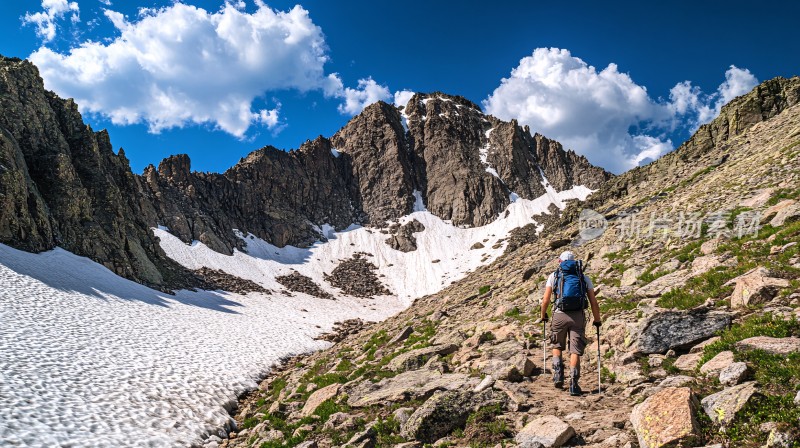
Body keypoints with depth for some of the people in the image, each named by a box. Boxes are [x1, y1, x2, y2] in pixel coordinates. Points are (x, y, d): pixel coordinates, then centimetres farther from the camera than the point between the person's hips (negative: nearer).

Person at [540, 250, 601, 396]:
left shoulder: (554, 276, 10)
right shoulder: (584, 277, 14)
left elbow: (546, 300, 4)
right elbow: (593, 302, 10)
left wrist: (543, 315, 20)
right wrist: (597, 319, 21)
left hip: (559, 315, 0)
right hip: (578, 316, 1)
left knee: (556, 345, 21)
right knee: (575, 351, 3)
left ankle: (558, 375, 7)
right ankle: (573, 384, -3)